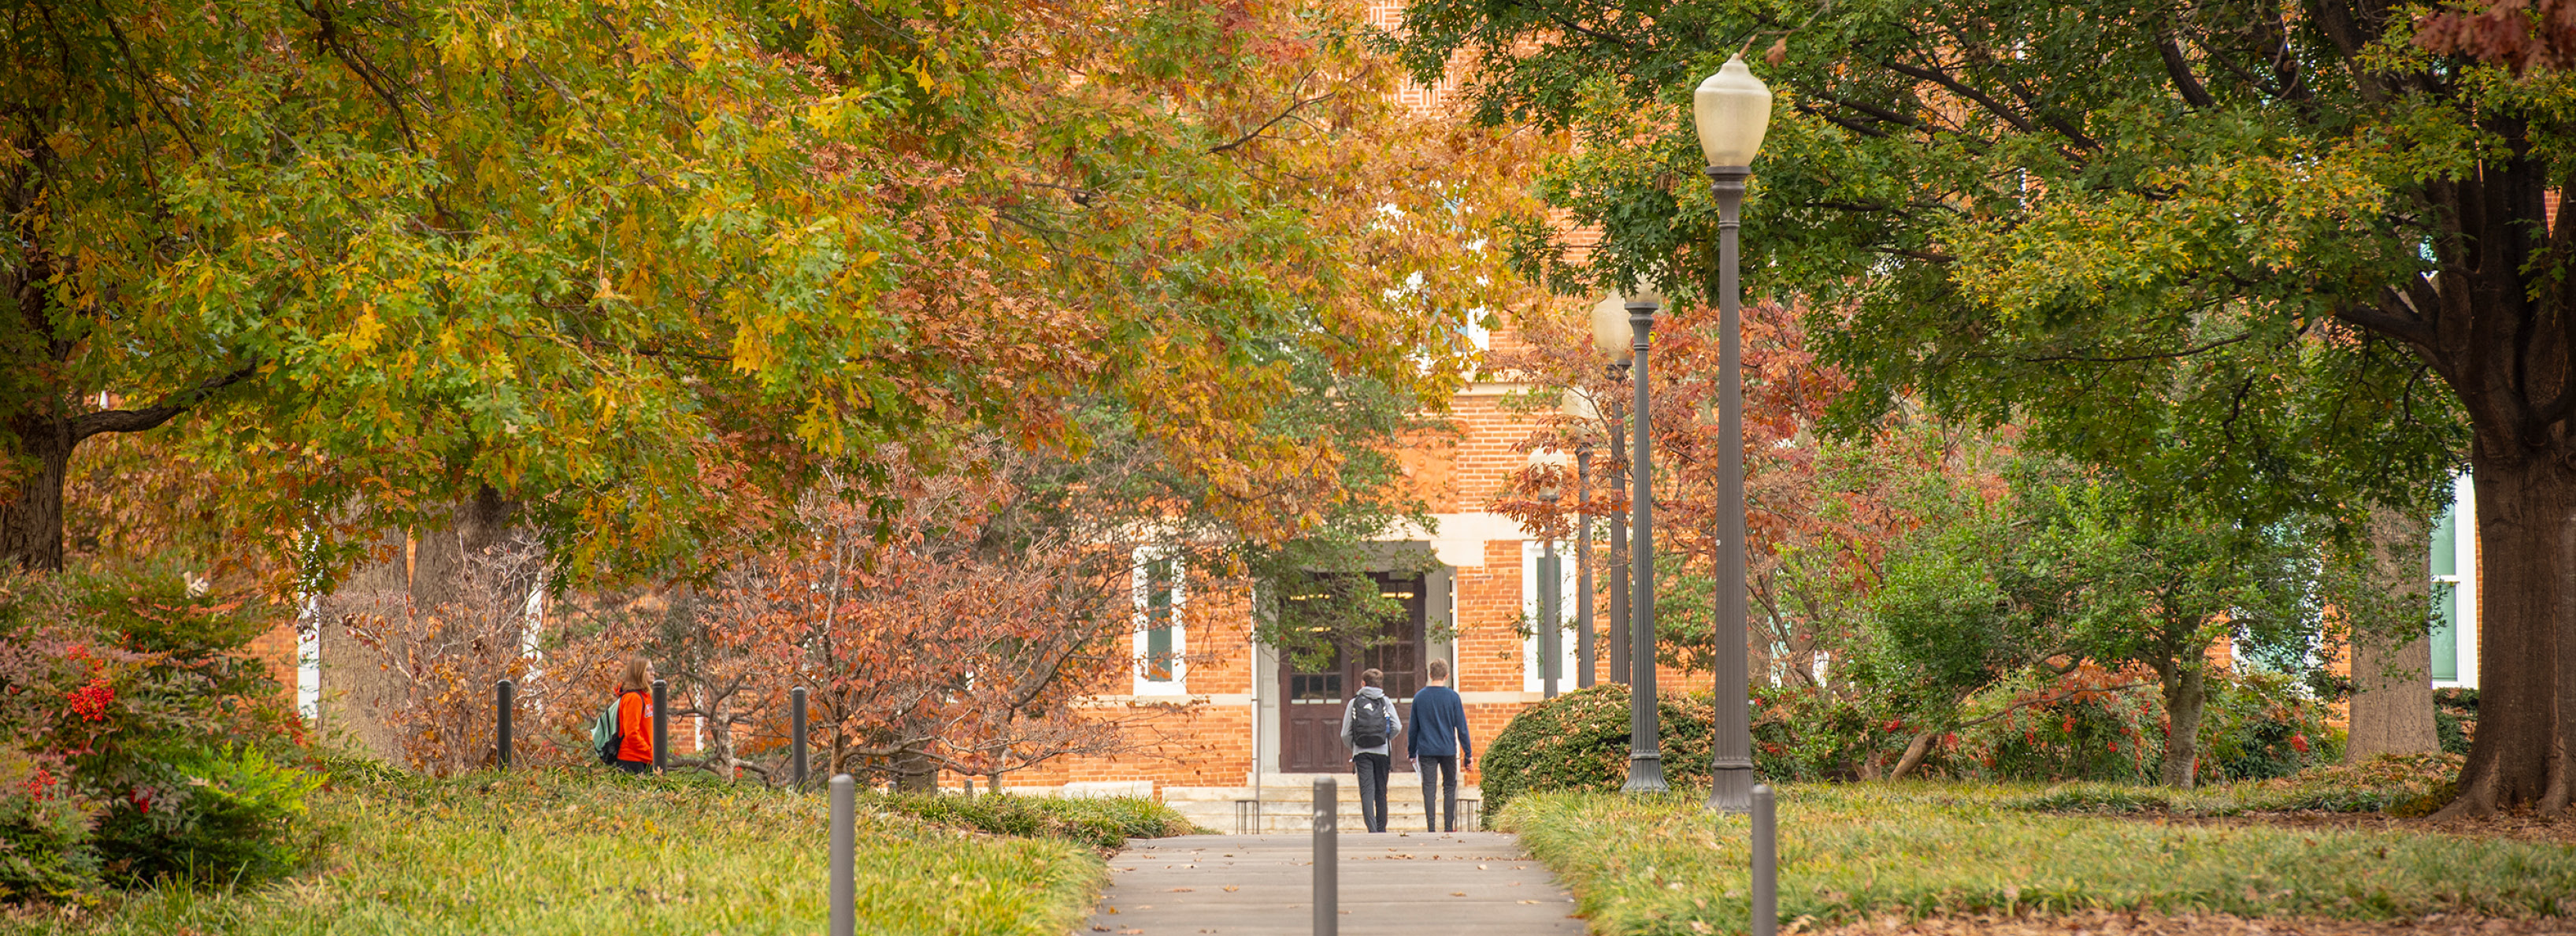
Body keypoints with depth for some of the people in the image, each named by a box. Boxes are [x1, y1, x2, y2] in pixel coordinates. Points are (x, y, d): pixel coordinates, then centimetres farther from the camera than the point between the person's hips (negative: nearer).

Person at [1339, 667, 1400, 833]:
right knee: (1381, 791, 10)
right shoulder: (1385, 701, 6)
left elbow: (1345, 734, 2)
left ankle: (1372, 828, -22)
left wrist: (1353, 747, 21)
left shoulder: (1354, 702, 5)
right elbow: (1397, 726, -4)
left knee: (1366, 791, -7)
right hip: (1382, 751, 1)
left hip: (1361, 751, -1)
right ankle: (1381, 829, 13)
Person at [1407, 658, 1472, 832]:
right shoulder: (1452, 697, -5)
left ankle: (1431, 827, -6)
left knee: (1428, 788, 2)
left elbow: (1413, 728, 8)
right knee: (1449, 787, 10)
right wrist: (1468, 753, 2)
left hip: (1426, 751, 1)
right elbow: (1461, 727, -3)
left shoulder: (1419, 697, 2)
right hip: (1448, 750, -1)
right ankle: (1448, 827, 8)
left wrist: (1412, 752, 18)